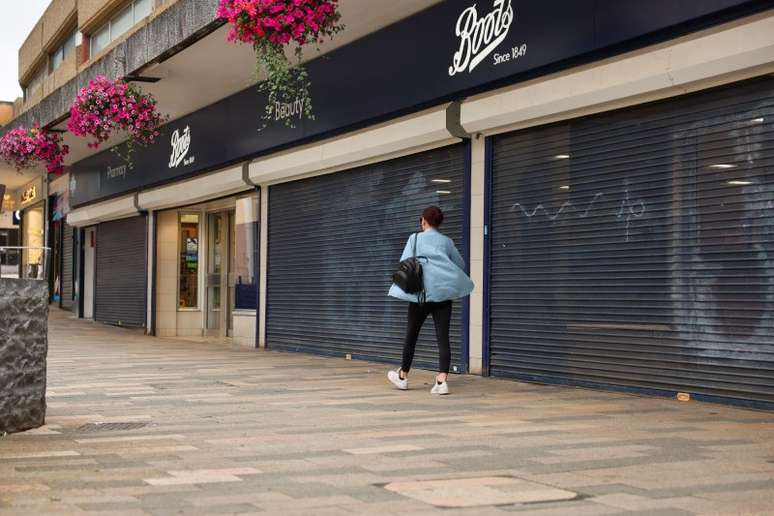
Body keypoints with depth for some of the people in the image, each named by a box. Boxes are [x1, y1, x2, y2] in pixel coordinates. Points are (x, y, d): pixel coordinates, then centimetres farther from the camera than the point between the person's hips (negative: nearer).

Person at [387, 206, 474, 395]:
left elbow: (404, 263, -3)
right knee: (443, 336, -3)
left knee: (412, 335, 12)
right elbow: (460, 265, 13)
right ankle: (442, 380, -13)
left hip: (421, 292, -1)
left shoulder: (415, 238, 4)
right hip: (443, 293, 1)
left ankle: (403, 376, 25)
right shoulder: (447, 241, 10)